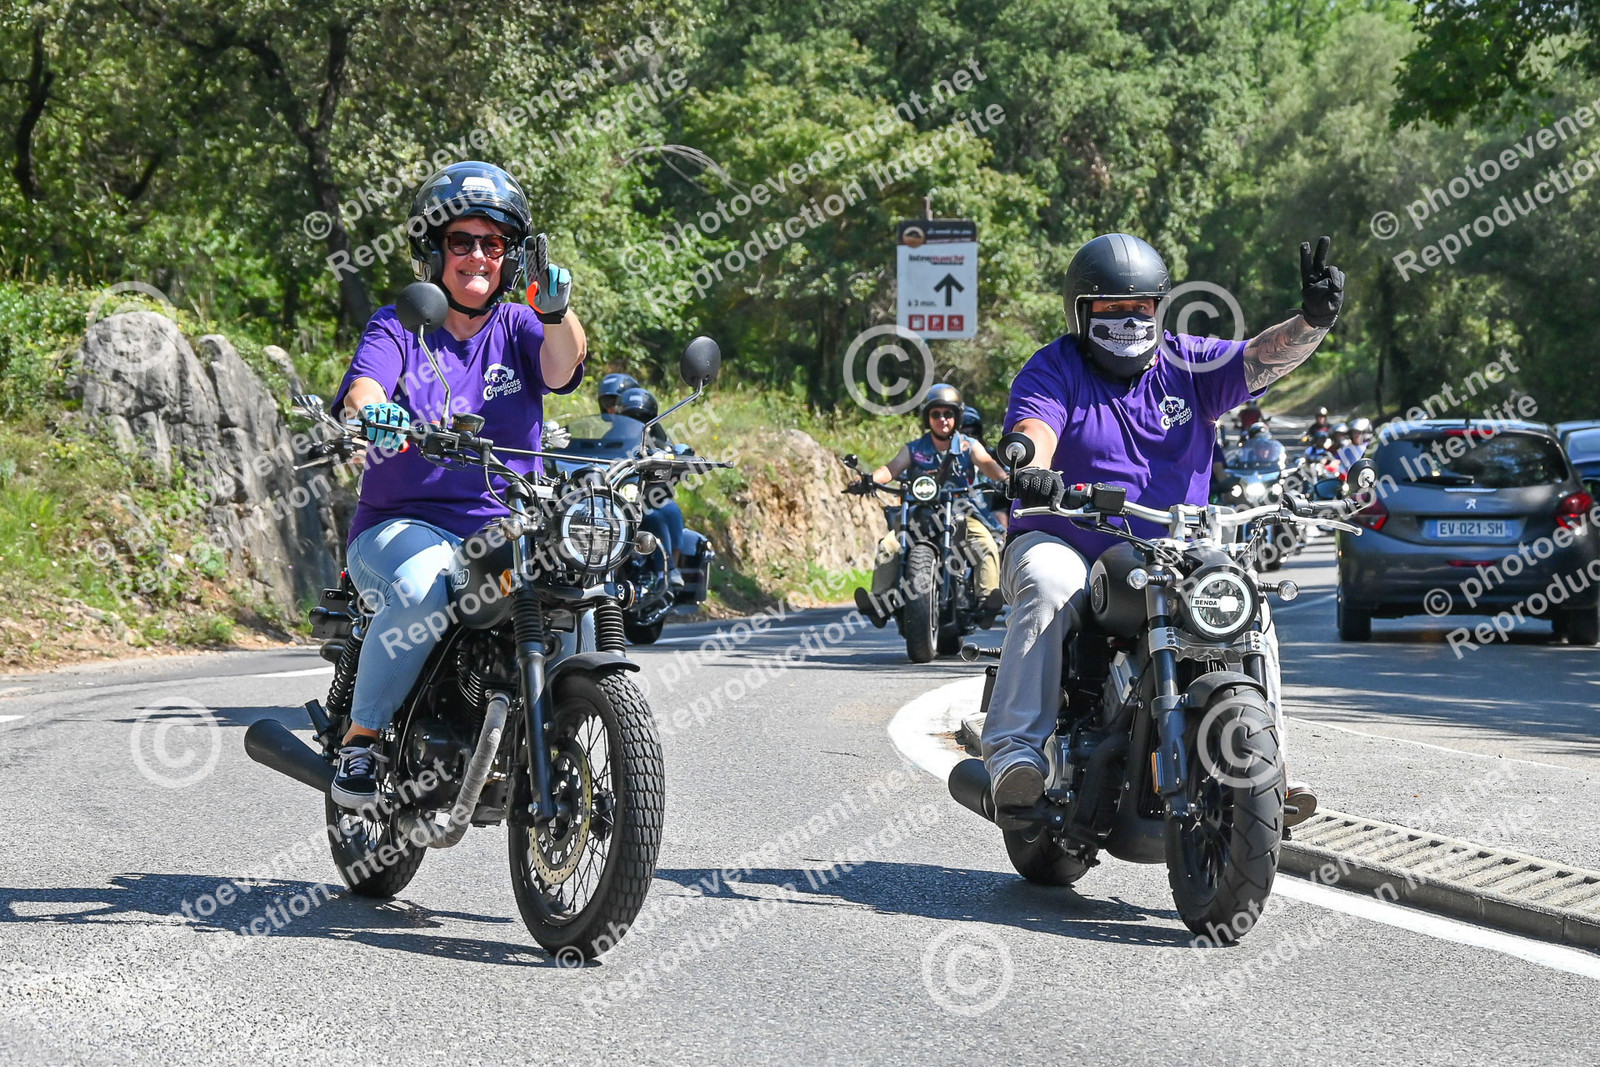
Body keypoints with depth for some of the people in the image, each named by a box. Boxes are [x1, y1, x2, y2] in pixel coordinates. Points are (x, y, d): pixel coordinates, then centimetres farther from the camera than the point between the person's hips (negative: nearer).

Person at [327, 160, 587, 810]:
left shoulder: (519, 327, 13)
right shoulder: (398, 327, 7)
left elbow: (561, 368, -9)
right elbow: (360, 390, -13)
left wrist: (557, 312, -32)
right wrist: (370, 413, -38)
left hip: (507, 530, 2)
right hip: (400, 527, -2)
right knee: (425, 587, -37)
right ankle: (360, 742, -20)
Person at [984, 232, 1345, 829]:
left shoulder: (1185, 365, 8)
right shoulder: (1054, 369, 1)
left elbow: (1263, 358, -6)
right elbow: (1031, 429, -18)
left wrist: (1312, 321, -28)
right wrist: (1029, 468, -42)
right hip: (1066, 545, -3)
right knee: (1048, 591, -35)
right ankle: (1016, 752, -37)